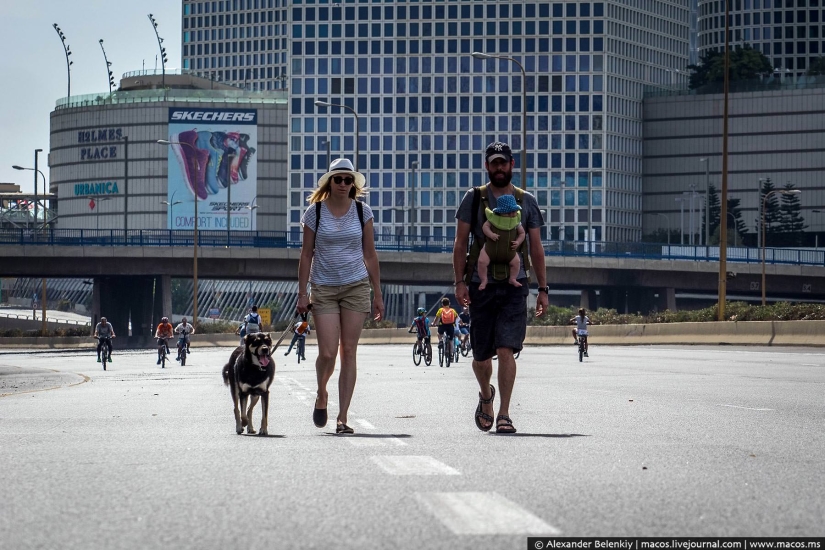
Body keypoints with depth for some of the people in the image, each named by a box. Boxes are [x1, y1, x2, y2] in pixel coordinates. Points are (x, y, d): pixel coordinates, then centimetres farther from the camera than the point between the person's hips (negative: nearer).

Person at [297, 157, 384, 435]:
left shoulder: (362, 212, 4)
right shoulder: (315, 212, 0)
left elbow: (370, 254, 8)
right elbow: (306, 254, 3)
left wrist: (377, 293, 6)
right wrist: (302, 293, -2)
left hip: (356, 287, 1)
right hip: (323, 288, -1)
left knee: (349, 352, -1)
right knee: (327, 352, -9)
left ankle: (342, 418, 2)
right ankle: (321, 395, 23)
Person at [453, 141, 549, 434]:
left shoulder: (526, 201, 10)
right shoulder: (474, 198, 6)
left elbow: (536, 249, 12)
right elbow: (460, 244, 4)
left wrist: (543, 289, 7)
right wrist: (460, 282, -6)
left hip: (514, 286, 0)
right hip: (481, 285, 0)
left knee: (506, 350, -12)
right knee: (481, 355, 6)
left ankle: (503, 415, -9)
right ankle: (486, 396, 36)